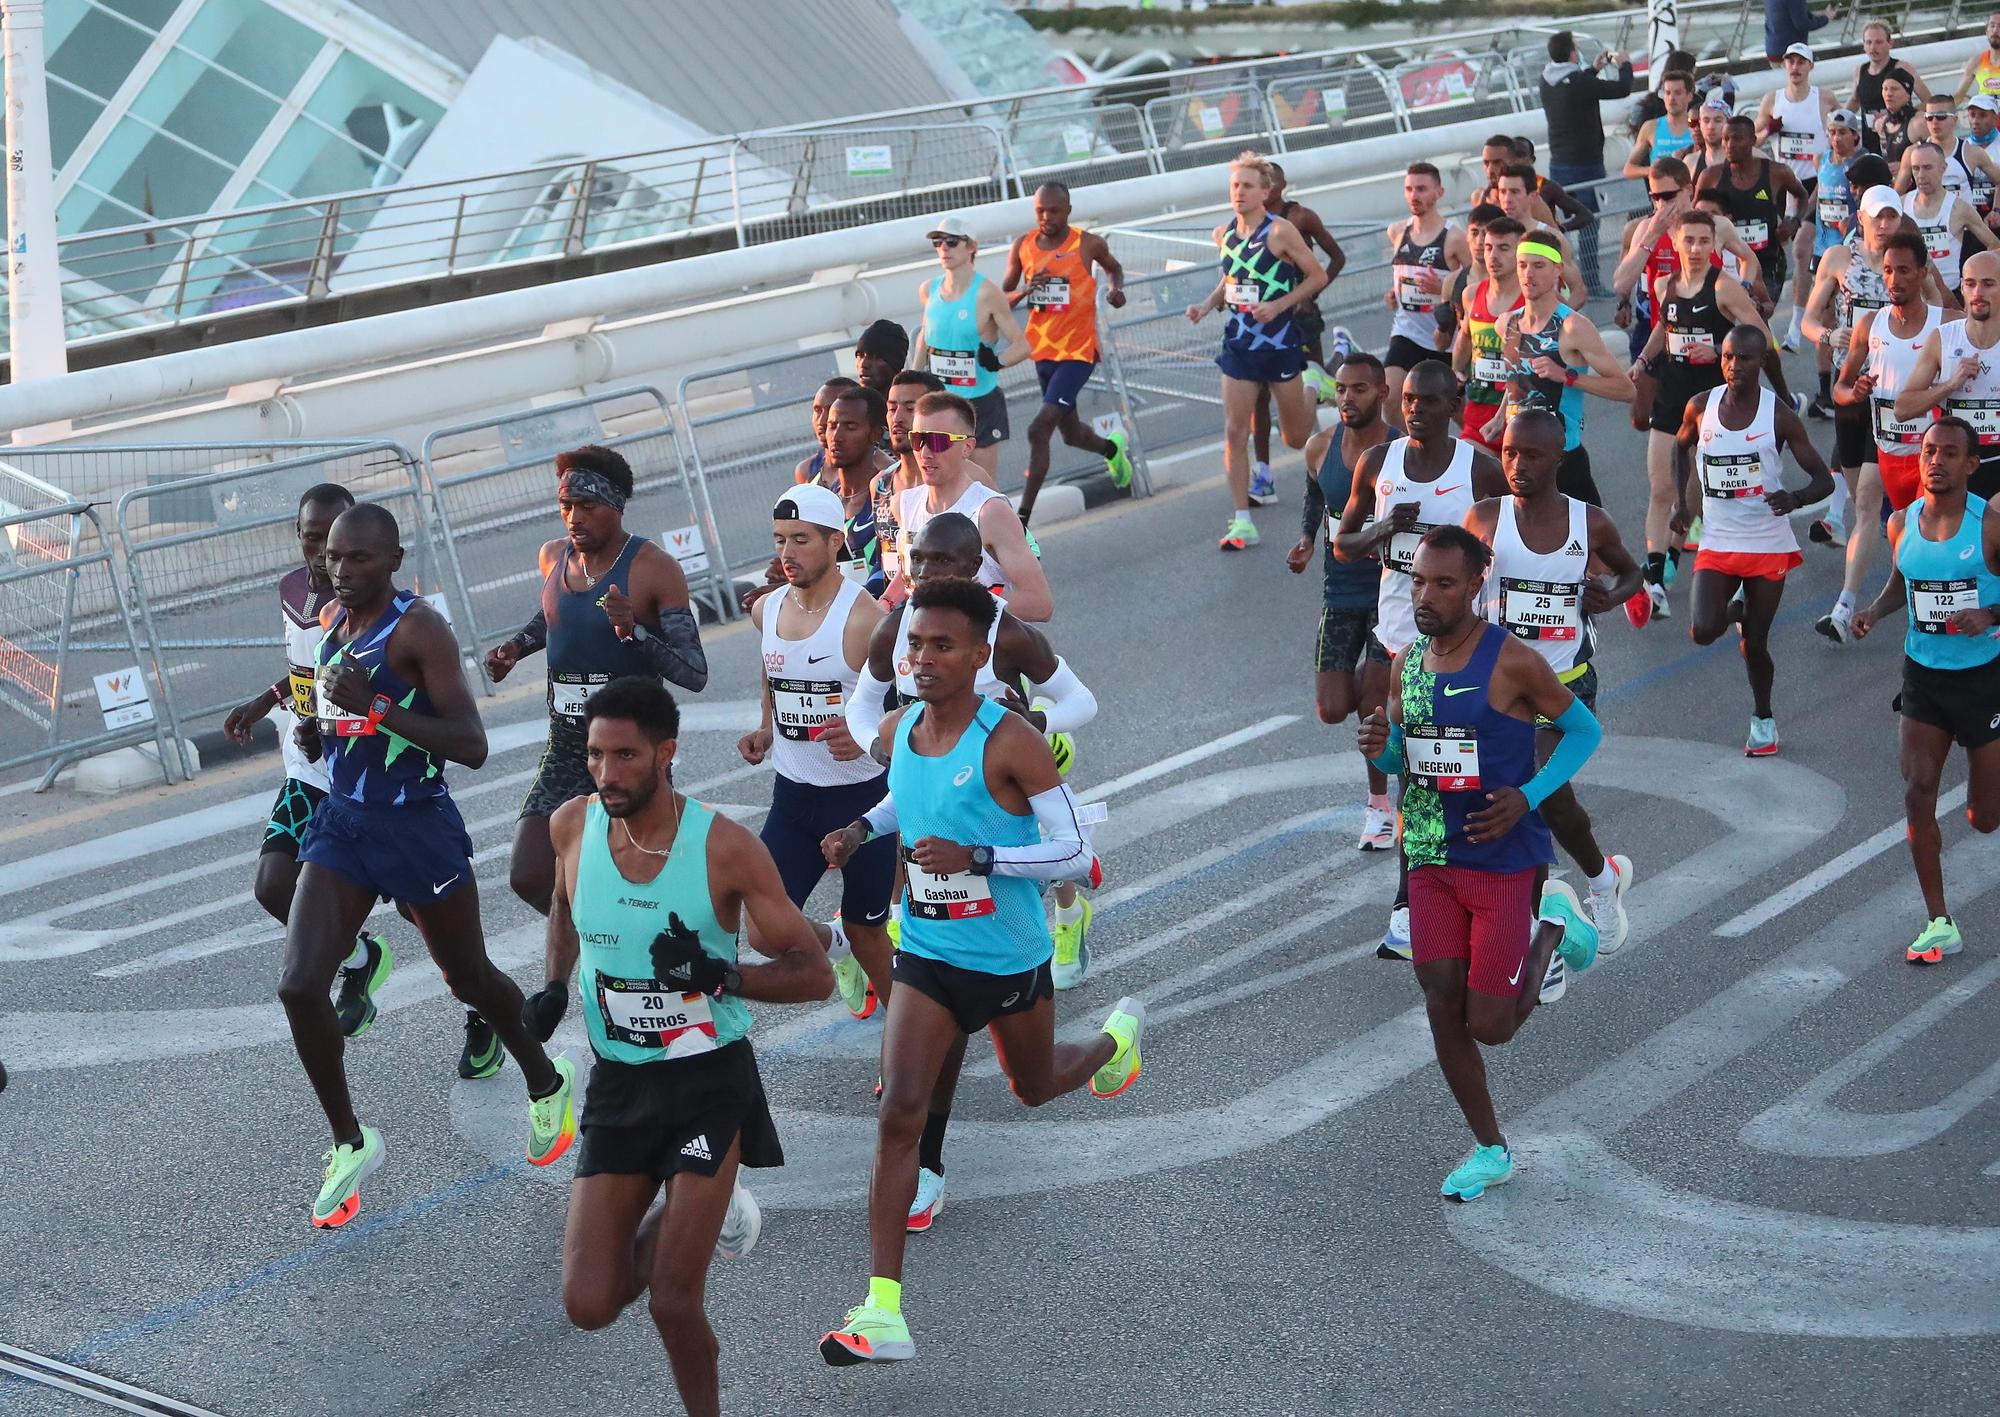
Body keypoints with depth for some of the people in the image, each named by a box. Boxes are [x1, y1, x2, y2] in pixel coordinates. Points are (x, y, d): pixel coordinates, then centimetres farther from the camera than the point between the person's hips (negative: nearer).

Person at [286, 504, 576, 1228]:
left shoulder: (419, 628, -18)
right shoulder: (333, 619, 5)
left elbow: (472, 745, -26)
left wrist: (376, 706, -33)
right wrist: (325, 716, 12)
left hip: (418, 828, -6)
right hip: (341, 821, 6)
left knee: (469, 980, 13)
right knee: (299, 988, -7)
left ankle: (547, 1084, 42)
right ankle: (350, 1144, 11)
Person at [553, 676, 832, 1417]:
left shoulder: (724, 846, -16)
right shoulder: (572, 826, -6)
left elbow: (815, 974, -11)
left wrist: (720, 976, -25)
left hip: (710, 1083, -3)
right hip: (617, 1084, 4)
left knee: (673, 1301, -8)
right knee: (589, 1304, -3)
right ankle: (680, 1219, 29)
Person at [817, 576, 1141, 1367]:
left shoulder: (1010, 743, -22)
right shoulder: (897, 730, -3)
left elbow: (1077, 855, -22)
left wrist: (979, 857, -34)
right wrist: (864, 829, 3)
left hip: (1011, 958, -3)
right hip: (928, 954, 3)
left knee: (1035, 1089, 23)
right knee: (900, 1112, -13)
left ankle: (1118, 1034, 60)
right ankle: (882, 1315, -13)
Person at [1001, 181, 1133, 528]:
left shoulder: (1088, 244, -7)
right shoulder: (1023, 246, 1)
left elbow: (1113, 267, 15)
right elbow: (1002, 299, 7)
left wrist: (1117, 289, -7)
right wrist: (1025, 291, -15)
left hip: (1079, 351, -5)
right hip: (1043, 350, 5)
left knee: (1039, 430, -18)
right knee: (1071, 433, 20)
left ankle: (1022, 520, -15)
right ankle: (1112, 449, 57)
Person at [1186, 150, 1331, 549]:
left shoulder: (1280, 232, -13)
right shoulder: (1224, 234, 4)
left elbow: (1318, 276, -9)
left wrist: (1279, 305, -19)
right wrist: (1207, 305, 1)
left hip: (1280, 343, -4)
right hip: (1239, 345, 4)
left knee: (1296, 438, 11)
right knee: (1235, 433, -6)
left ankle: (1314, 390, 46)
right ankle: (1242, 522, -2)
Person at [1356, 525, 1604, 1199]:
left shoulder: (1512, 662, -14)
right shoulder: (1405, 665, 4)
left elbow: (1584, 730, -4)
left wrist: (1527, 796, -16)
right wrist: (1381, 748, -8)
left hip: (1505, 861, -5)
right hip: (1432, 862, 5)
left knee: (1489, 1027, -4)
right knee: (1444, 1012, 3)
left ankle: (1553, 927, 23)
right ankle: (1490, 1150, 22)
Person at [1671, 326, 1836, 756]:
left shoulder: (1779, 416, -10)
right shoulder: (1701, 408, -2)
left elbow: (1824, 479, -8)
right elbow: (1681, 445, 22)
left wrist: (1795, 499, -29)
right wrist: (1681, 502, 13)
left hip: (1768, 546, -2)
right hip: (1716, 543, 2)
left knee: (1754, 644, 2)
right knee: (1702, 632, -16)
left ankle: (1763, 718, 28)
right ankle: (1735, 610, 20)